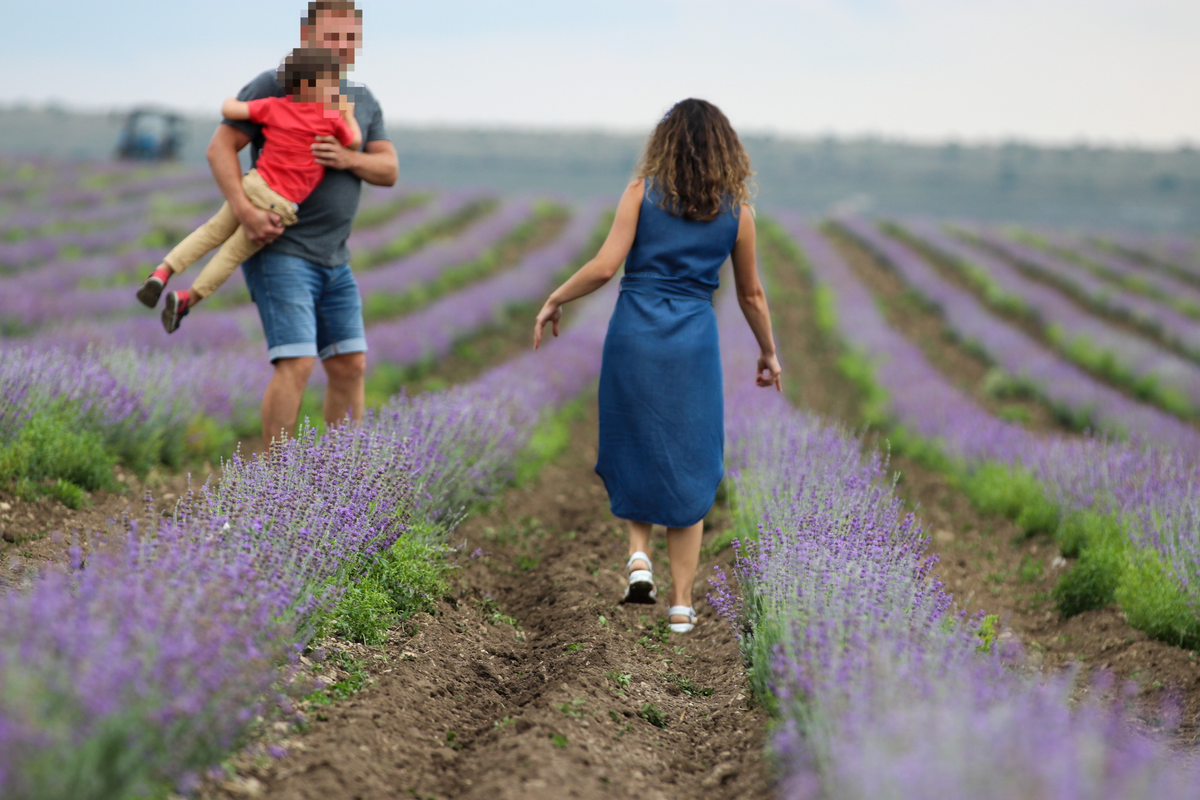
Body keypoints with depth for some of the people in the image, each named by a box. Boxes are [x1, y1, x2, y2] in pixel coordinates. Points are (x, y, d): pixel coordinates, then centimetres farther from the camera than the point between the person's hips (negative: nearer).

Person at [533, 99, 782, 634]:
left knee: (633, 450, 19)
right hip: (695, 344, 1)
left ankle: (639, 553, 0)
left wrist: (554, 300, 6)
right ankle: (681, 603, 7)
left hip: (634, 334, -1)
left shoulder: (643, 191, 0)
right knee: (687, 467, 8)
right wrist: (768, 353, 26)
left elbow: (605, 266, -8)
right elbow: (750, 294, 13)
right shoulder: (736, 209, 6)